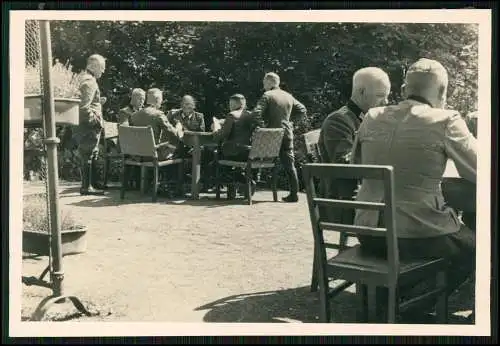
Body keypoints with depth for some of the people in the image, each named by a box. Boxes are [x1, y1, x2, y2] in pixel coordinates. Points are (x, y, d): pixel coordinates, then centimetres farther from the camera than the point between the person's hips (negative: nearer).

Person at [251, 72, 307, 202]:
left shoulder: (267, 96, -8)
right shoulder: (289, 96, 10)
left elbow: (256, 113, -20)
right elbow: (302, 111, 14)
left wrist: (263, 126, -9)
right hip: (287, 134, 5)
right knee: (289, 165, 6)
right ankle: (294, 194, 4)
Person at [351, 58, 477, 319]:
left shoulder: (372, 118, 4)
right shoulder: (446, 121, -10)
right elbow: (479, 173, -4)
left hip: (369, 235, 6)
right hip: (417, 237, -6)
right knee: (473, 244, 25)